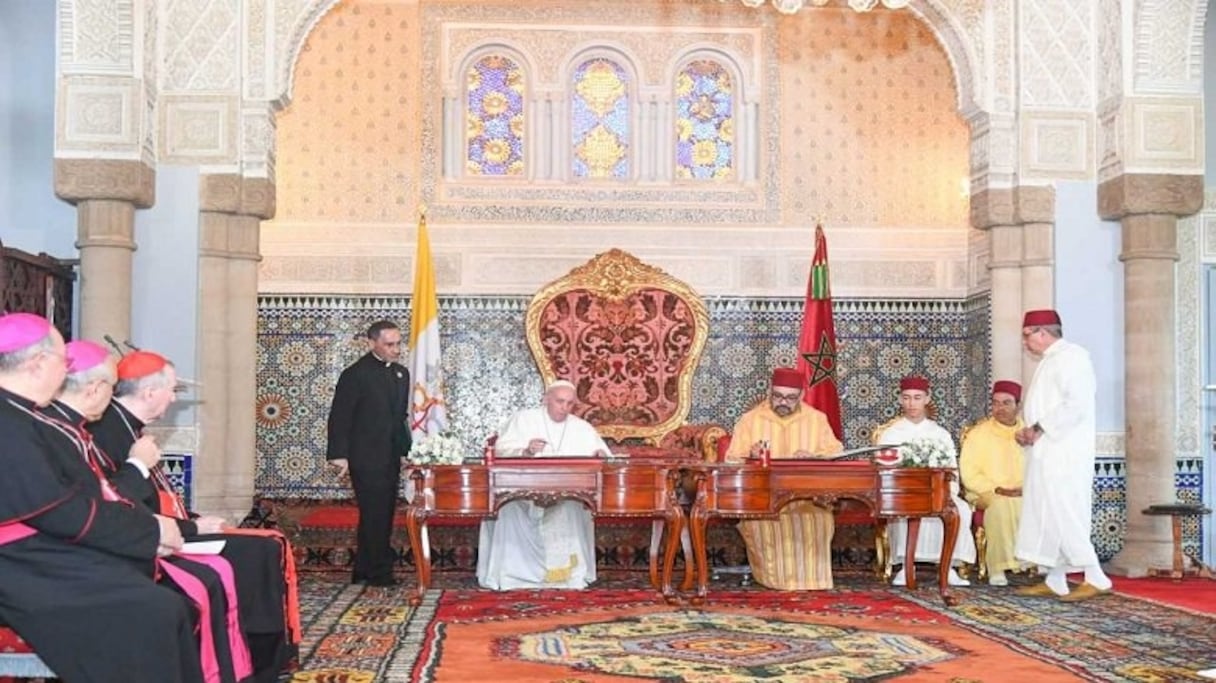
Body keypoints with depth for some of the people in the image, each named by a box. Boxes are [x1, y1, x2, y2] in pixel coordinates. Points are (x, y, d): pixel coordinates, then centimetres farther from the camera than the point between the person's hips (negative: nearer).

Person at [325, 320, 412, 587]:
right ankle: (378, 572, 5)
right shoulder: (355, 374, -10)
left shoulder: (401, 373, 11)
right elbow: (339, 417, -11)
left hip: (391, 458, 8)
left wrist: (407, 449, 10)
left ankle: (365, 572, 21)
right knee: (374, 515, -5)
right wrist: (339, 455, -17)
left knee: (382, 515, 11)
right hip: (366, 458, -7)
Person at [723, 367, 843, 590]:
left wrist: (814, 457, -16)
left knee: (816, 518, -31)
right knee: (764, 521, -33)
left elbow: (836, 454, 5)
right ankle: (777, 577, -16)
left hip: (807, 496, 1)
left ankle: (808, 577, -15)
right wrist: (750, 456, -18)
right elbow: (732, 462, 4)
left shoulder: (817, 419, 11)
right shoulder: (749, 420, 7)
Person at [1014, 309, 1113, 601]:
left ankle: (1096, 578, -4)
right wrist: (1029, 431, 8)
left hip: (1064, 453, -10)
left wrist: (1039, 429, -17)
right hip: (1047, 452, 10)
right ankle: (1054, 582, 12)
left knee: (1062, 514, -10)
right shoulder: (1050, 361, 19)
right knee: (1045, 515, 8)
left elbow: (1077, 405, -21)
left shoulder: (1071, 356, -10)